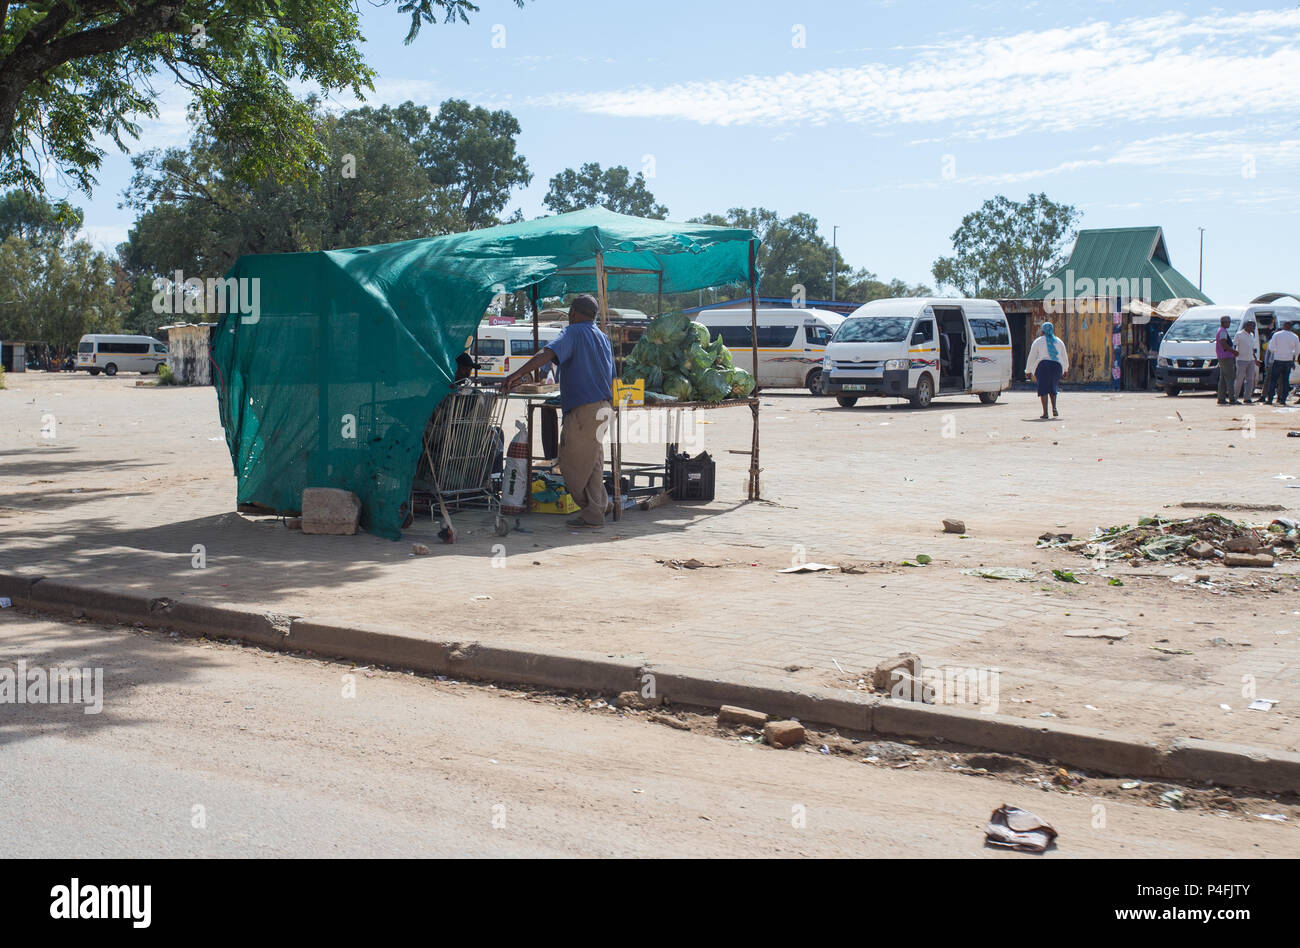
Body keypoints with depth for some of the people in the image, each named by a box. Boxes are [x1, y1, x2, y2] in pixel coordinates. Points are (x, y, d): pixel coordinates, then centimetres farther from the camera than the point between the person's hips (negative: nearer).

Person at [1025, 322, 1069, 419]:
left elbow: (1031, 357, 5)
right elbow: (1065, 357, 22)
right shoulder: (1059, 342, 15)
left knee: (1043, 389, 0)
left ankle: (1045, 412, -8)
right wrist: (1065, 368, 38)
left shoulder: (1038, 341, 6)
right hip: (1057, 365, 3)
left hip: (1043, 365, -3)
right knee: (1053, 387, 18)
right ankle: (1054, 408, -2)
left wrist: (1028, 370, 13)